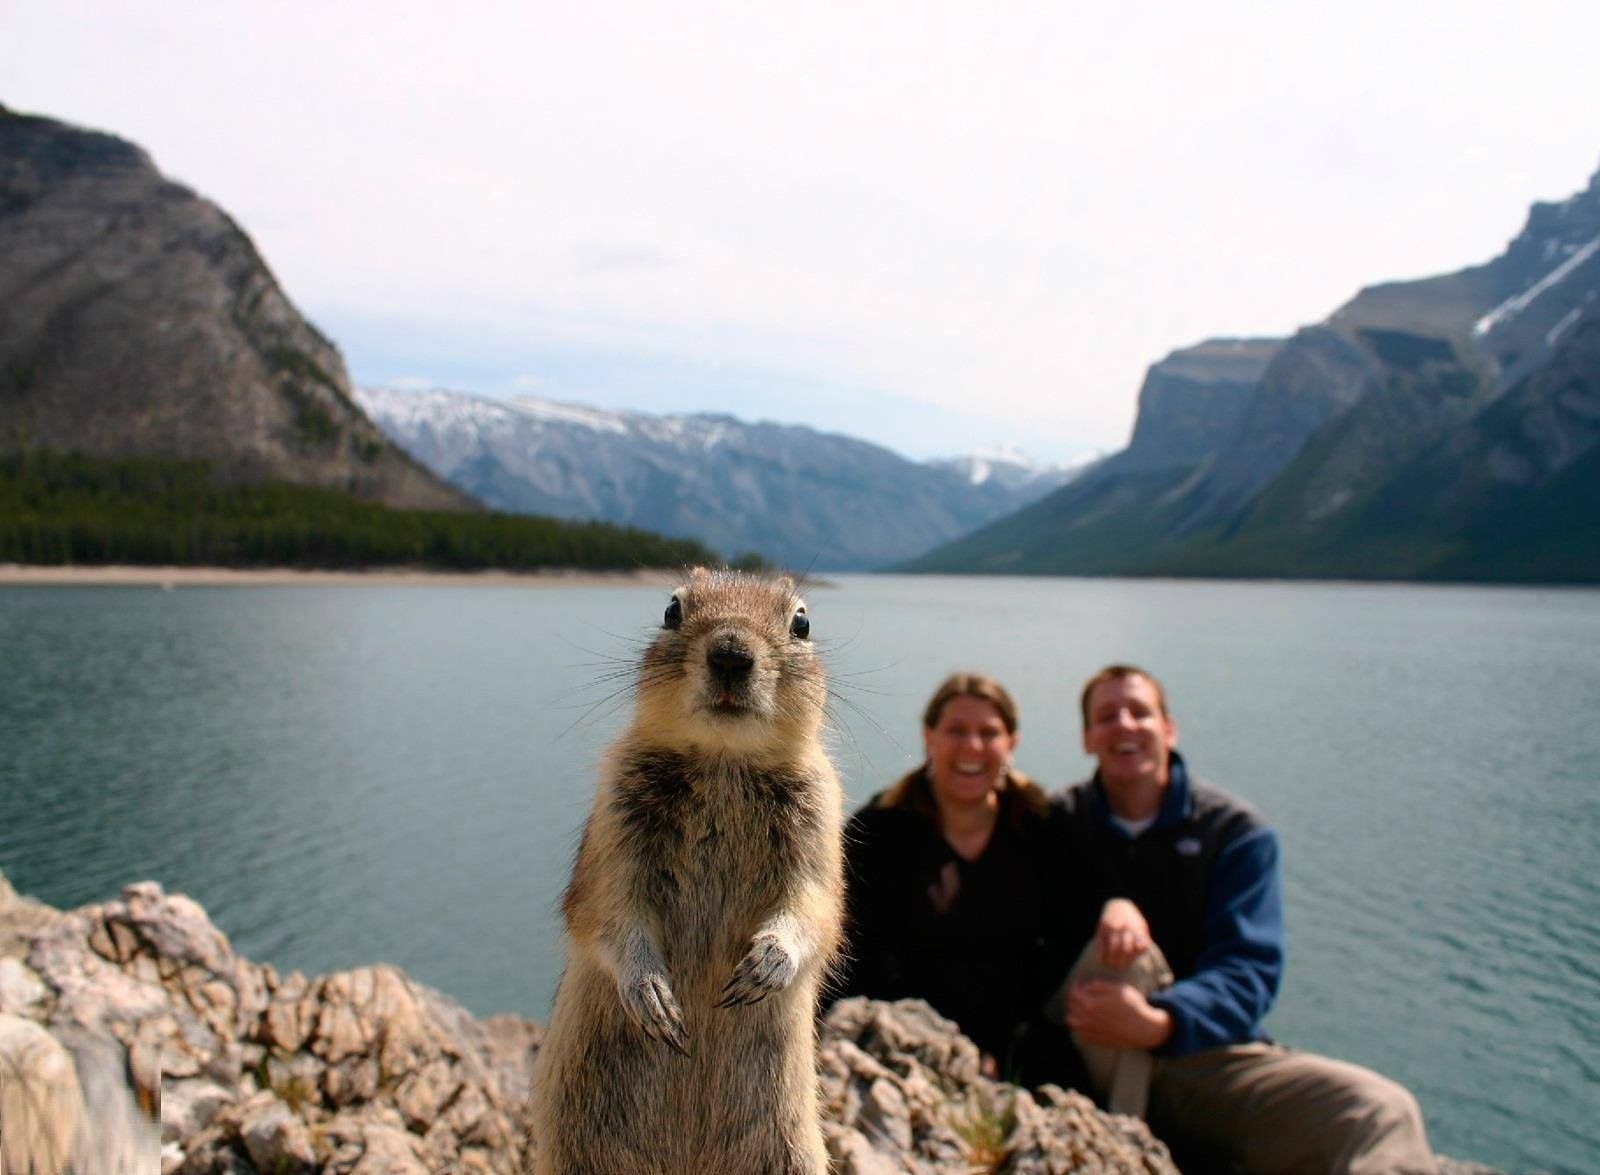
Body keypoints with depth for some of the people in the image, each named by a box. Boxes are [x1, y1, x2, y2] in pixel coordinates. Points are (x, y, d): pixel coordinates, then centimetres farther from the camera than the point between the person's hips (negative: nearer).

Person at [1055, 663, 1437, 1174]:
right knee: (1124, 952, -33)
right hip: (1090, 1057, 1)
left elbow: (1249, 969, -12)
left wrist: (1159, 1024, -32)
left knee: (1382, 1111, -25)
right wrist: (1108, 906, -28)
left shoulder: (1235, 831, -1)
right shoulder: (1061, 822, 3)